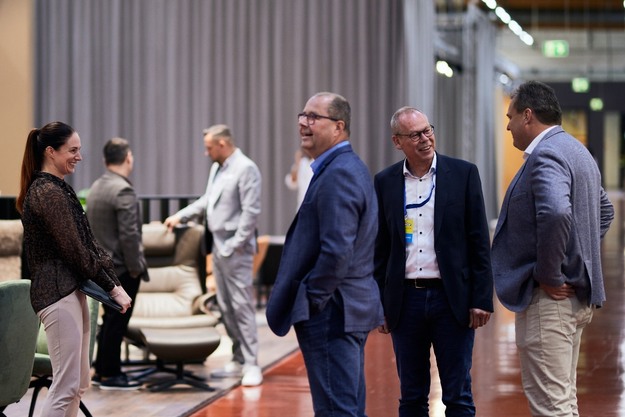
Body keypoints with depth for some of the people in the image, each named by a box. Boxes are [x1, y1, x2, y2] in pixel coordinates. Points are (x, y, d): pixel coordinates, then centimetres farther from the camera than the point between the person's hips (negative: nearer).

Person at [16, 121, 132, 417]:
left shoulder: (57, 188, 17)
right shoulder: (48, 193, -13)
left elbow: (86, 241, 15)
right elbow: (74, 250, -15)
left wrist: (113, 282, 3)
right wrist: (112, 288, -8)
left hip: (72, 291, 10)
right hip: (58, 293, -10)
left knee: (79, 383, 12)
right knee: (66, 385, -11)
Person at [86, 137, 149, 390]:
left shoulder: (96, 188, 10)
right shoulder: (123, 191, -19)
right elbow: (129, 235, -22)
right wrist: (136, 267, -13)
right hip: (121, 268, -9)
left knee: (110, 319, 17)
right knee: (117, 321, -1)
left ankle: (101, 371, 22)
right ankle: (110, 375, 4)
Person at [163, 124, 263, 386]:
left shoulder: (245, 169, -13)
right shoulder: (217, 168, 15)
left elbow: (251, 211, -17)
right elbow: (206, 201, 27)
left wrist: (235, 245, -18)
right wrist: (180, 216, 22)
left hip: (235, 249, -9)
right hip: (218, 246, 9)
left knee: (241, 305, -9)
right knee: (225, 306, 11)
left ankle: (251, 365, -6)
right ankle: (238, 360, 18)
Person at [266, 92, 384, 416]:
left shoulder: (338, 174, -16)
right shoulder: (349, 167, 17)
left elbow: (336, 251, -25)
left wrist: (310, 301, -15)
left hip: (331, 311, -11)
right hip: (351, 307, 11)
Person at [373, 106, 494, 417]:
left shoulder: (463, 173, -1)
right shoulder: (385, 182, 6)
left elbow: (479, 241, -1)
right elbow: (380, 248, 10)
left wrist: (481, 299, -7)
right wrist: (379, 305, 7)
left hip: (452, 298, -2)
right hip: (405, 300, 2)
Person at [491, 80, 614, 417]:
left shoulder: (545, 156, -17)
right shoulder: (577, 151, 17)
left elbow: (556, 213, -34)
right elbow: (604, 210, 29)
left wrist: (549, 276, -22)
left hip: (548, 299, -10)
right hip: (578, 294, 10)